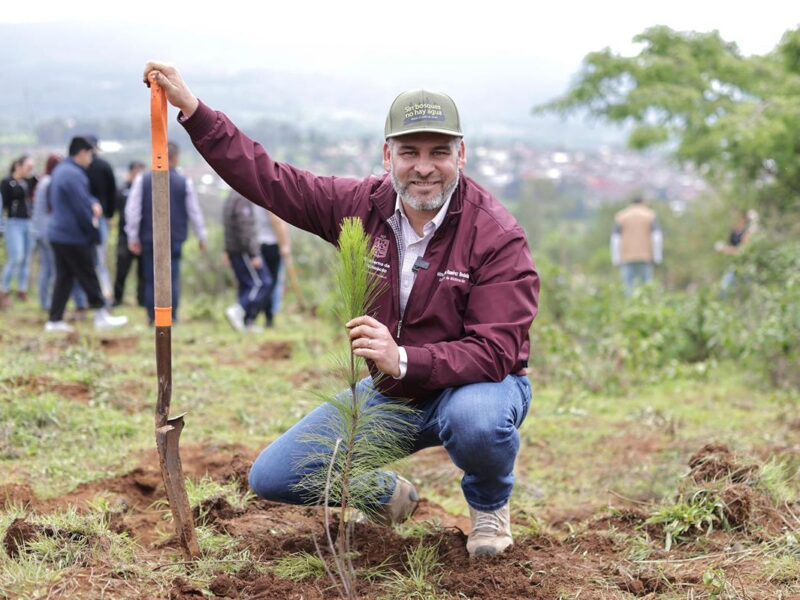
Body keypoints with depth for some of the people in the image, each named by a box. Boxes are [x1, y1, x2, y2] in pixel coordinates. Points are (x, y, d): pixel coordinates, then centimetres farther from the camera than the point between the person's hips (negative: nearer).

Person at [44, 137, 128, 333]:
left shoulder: (60, 170, 14)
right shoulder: (73, 174, -19)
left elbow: (81, 196, 21)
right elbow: (81, 207, -19)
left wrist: (94, 203, -2)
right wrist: (94, 233, -8)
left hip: (58, 234, 10)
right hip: (73, 236, -10)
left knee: (64, 277, 12)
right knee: (88, 276, 0)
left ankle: (55, 320, 12)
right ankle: (101, 316, 8)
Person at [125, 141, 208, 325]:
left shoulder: (142, 180, -1)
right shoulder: (185, 183, -2)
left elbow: (133, 210, -2)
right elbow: (194, 212, 3)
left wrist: (133, 237, 4)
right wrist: (202, 237, 15)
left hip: (149, 239, 1)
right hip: (175, 240, -1)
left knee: (151, 280, 7)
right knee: (172, 279, 3)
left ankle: (152, 318, 6)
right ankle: (172, 318, -2)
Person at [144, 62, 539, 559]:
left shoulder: (497, 236, -21)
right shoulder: (365, 206, -6)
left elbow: (495, 352, -28)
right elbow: (269, 180, -2)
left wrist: (403, 360, -43)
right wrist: (192, 109, -8)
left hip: (471, 386, -4)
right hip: (387, 394, 5)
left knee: (475, 419, -41)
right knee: (273, 477, -3)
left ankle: (490, 504, -3)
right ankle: (387, 496, 26)